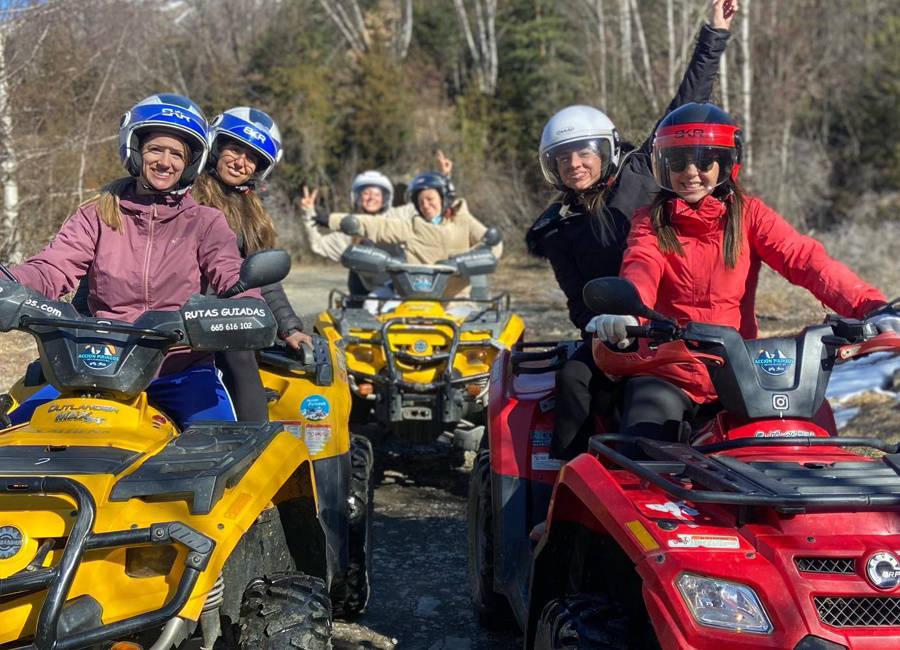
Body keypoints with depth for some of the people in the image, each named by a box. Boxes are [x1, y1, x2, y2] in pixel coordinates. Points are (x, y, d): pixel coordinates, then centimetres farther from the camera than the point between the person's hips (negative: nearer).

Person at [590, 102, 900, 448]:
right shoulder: (651, 221, 6)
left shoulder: (747, 213, 6)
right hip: (666, 374, -1)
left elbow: (803, 257, -9)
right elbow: (641, 268, -15)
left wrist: (871, 306, -25)